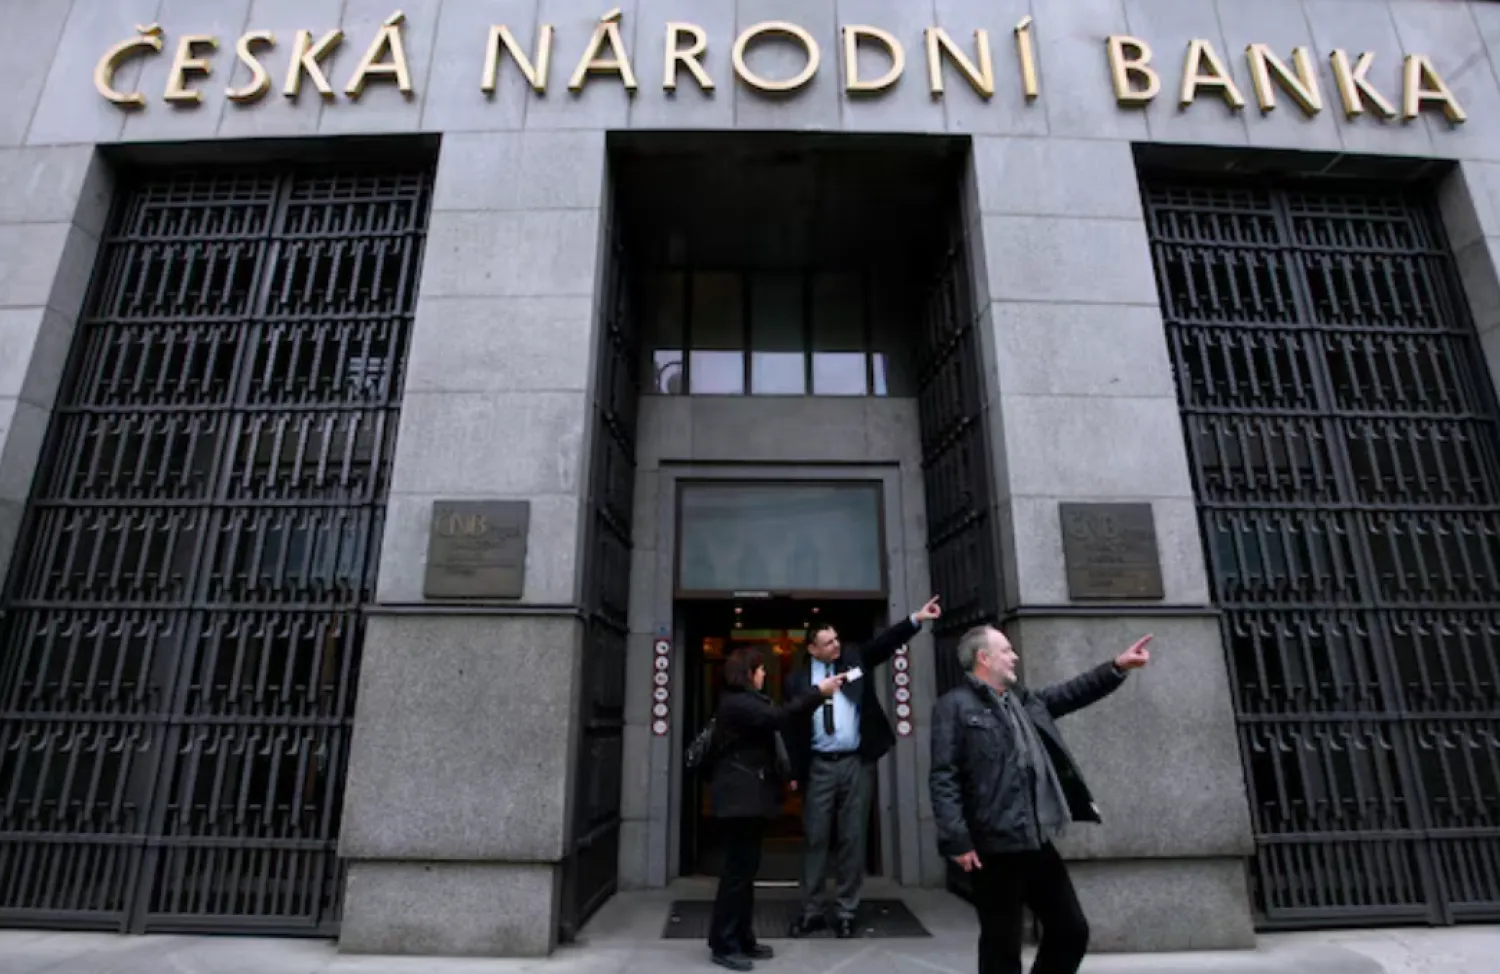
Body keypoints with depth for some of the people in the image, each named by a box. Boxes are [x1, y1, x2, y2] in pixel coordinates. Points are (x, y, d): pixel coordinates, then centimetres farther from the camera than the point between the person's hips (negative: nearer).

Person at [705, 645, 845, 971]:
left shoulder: (746, 701, 18)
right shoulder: (736, 702, -17)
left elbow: (774, 720, 16)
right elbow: (778, 718, -27)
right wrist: (818, 691, -24)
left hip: (749, 796, 10)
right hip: (740, 797, -10)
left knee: (745, 869, 13)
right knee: (738, 870, -5)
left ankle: (742, 939, 21)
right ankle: (724, 945, 4)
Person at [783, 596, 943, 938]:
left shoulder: (854, 657, 4)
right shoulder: (798, 678, -1)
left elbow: (886, 642, -7)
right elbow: (792, 726, 1)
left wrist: (915, 619, -22)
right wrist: (795, 772, -1)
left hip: (857, 762, 1)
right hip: (819, 766, 0)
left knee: (853, 838, 7)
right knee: (814, 838, 8)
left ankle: (845, 911, 19)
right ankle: (812, 910, 20)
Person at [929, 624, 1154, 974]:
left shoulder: (1023, 699, 15)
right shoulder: (955, 706, -10)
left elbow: (1070, 693, 24)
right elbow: (943, 779, -14)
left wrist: (1117, 667, 16)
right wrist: (957, 840, -20)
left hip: (1039, 842, 8)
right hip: (996, 847, -8)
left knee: (1072, 931, 17)